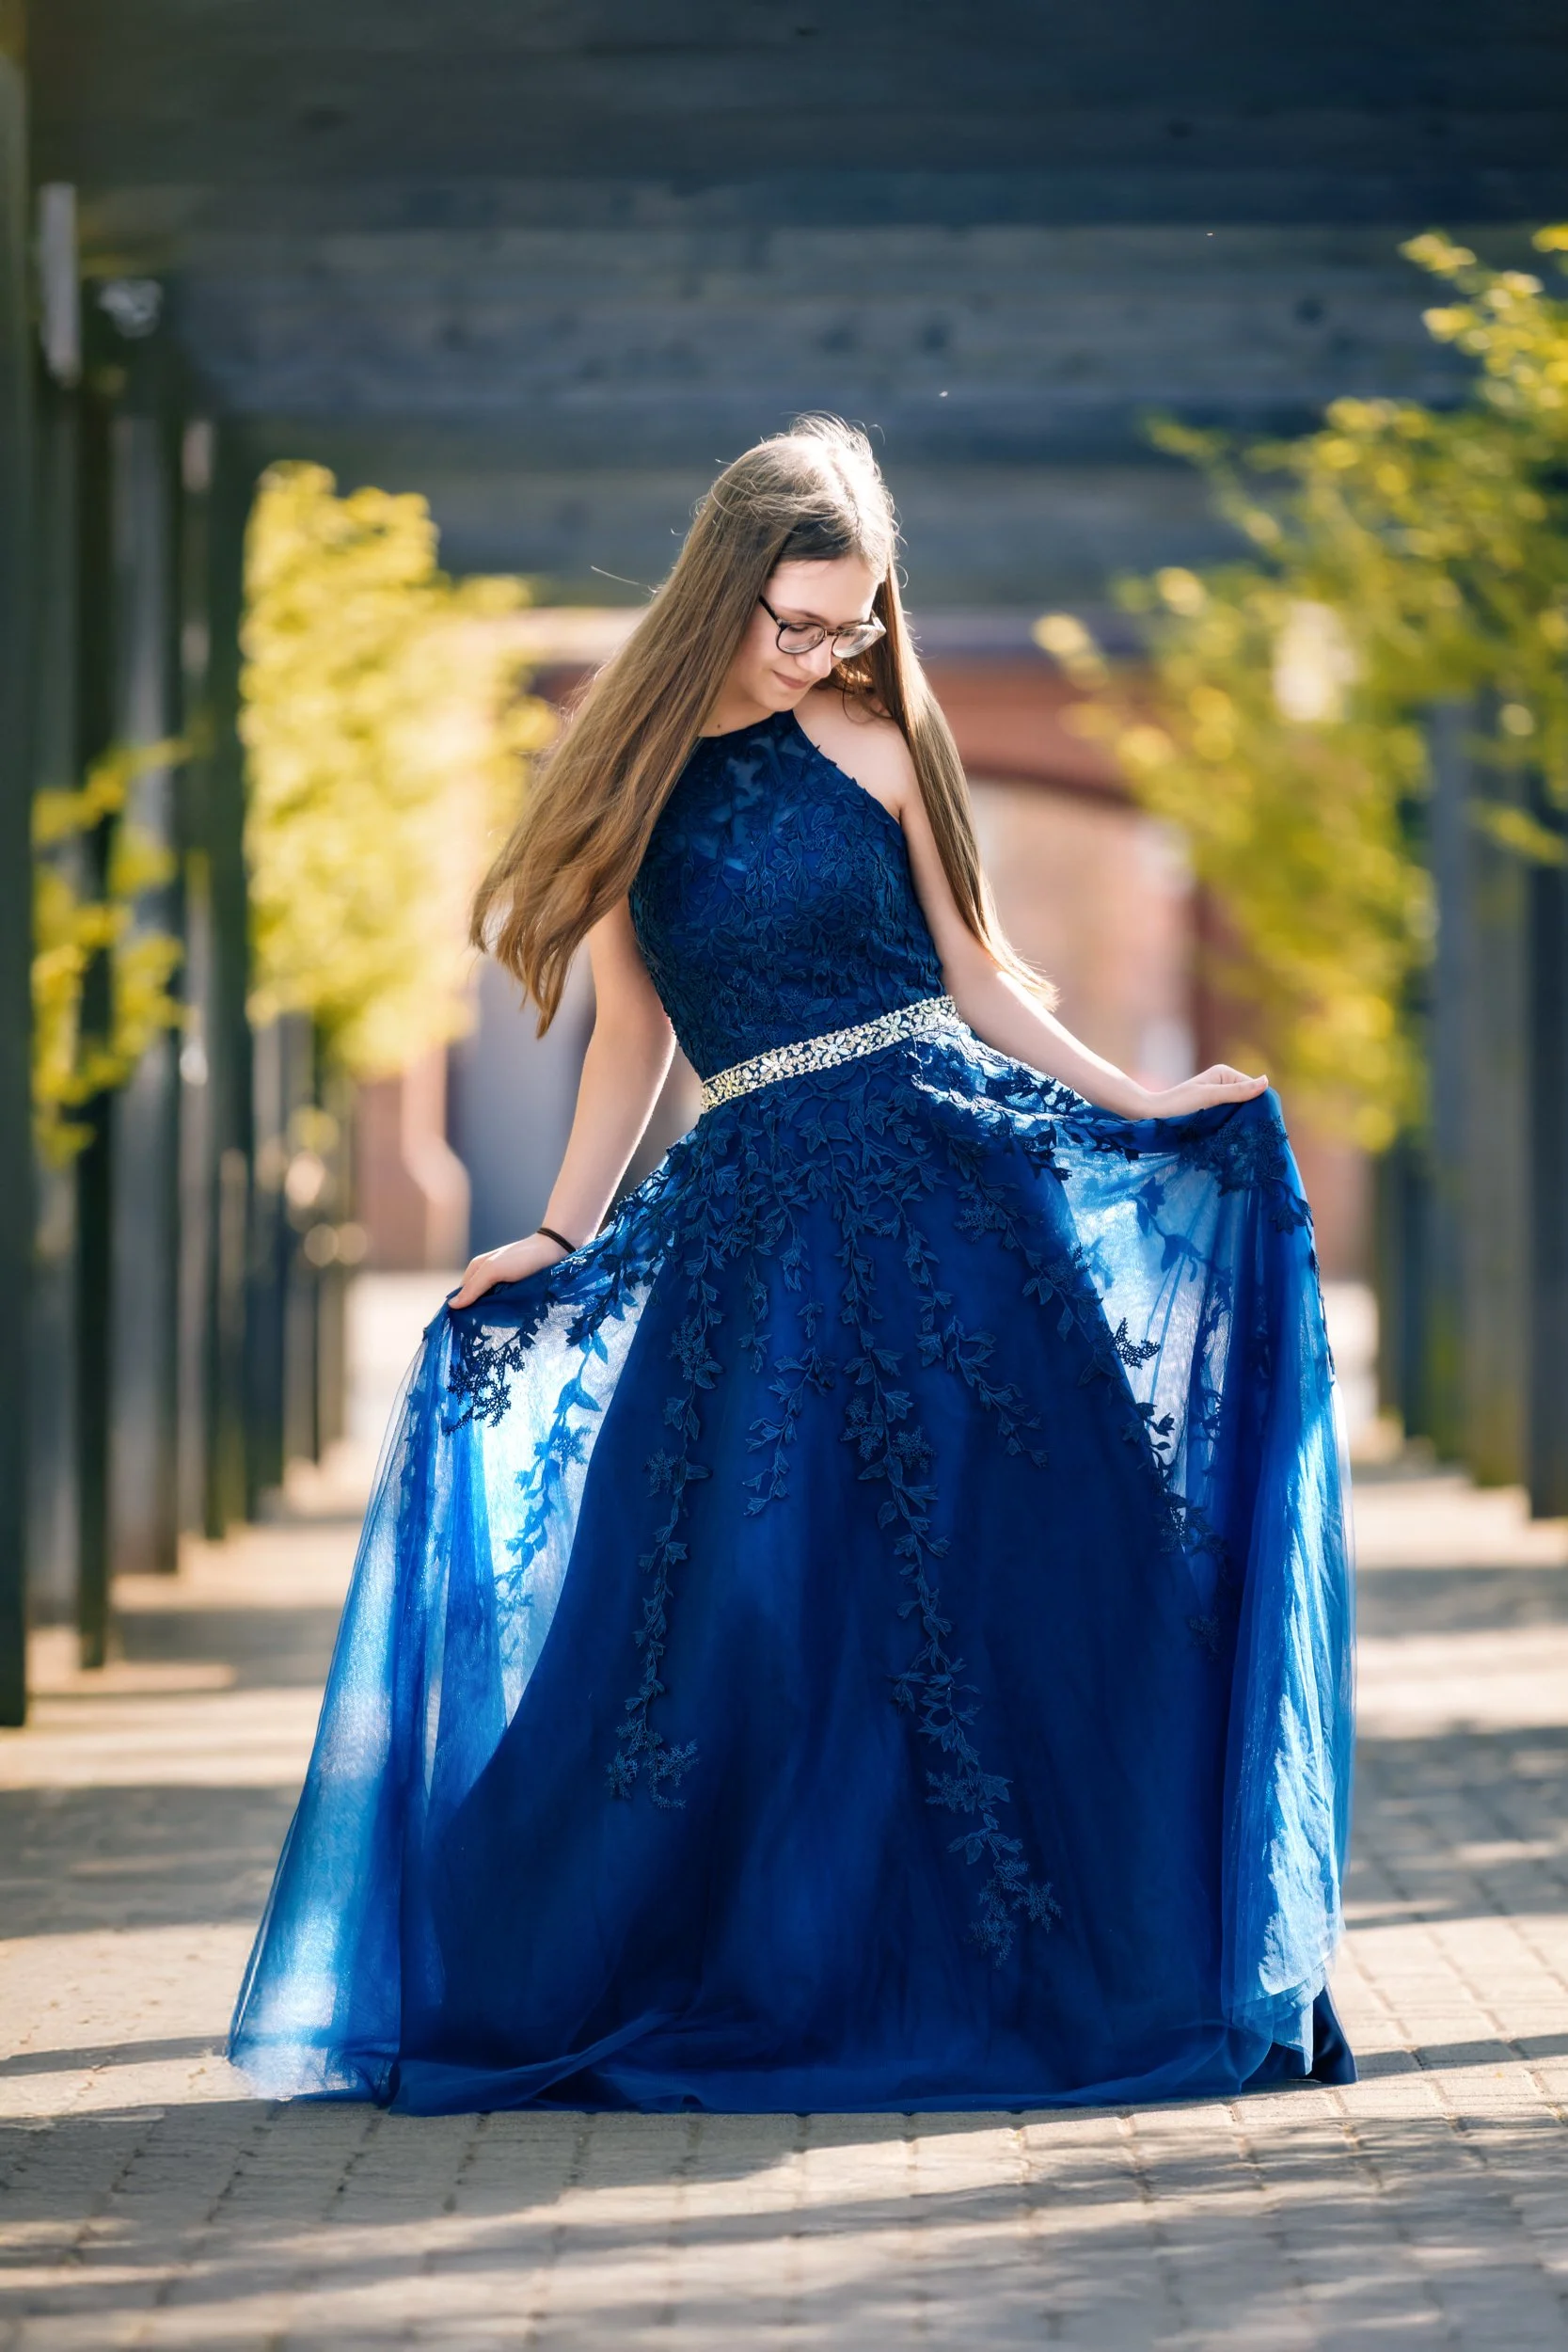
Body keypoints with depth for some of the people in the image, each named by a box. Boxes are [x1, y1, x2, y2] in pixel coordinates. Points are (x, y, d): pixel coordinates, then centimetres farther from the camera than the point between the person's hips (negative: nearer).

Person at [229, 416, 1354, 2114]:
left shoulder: (874, 749, 5)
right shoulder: (637, 774, 8)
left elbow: (975, 982, 10)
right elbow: (632, 1035, 15)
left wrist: (1141, 1105, 2)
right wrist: (556, 1239, 12)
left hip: (950, 1177, -1)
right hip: (759, 1220, 1)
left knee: (1009, 1565, -3)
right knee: (767, 1598, -3)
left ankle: (1081, 1972, 4)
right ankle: (800, 1979, 8)